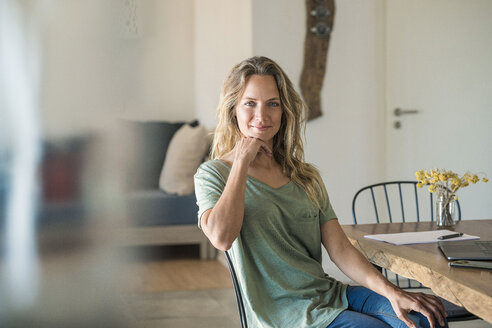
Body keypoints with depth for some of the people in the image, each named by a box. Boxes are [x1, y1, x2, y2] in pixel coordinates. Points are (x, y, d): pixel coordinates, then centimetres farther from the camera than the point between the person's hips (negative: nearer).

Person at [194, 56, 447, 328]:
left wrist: (391, 292, -12)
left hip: (330, 294, 5)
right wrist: (242, 160, -12)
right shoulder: (214, 174, -1)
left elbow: (340, 249, 5)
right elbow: (221, 237, -22)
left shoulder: (307, 177, 14)